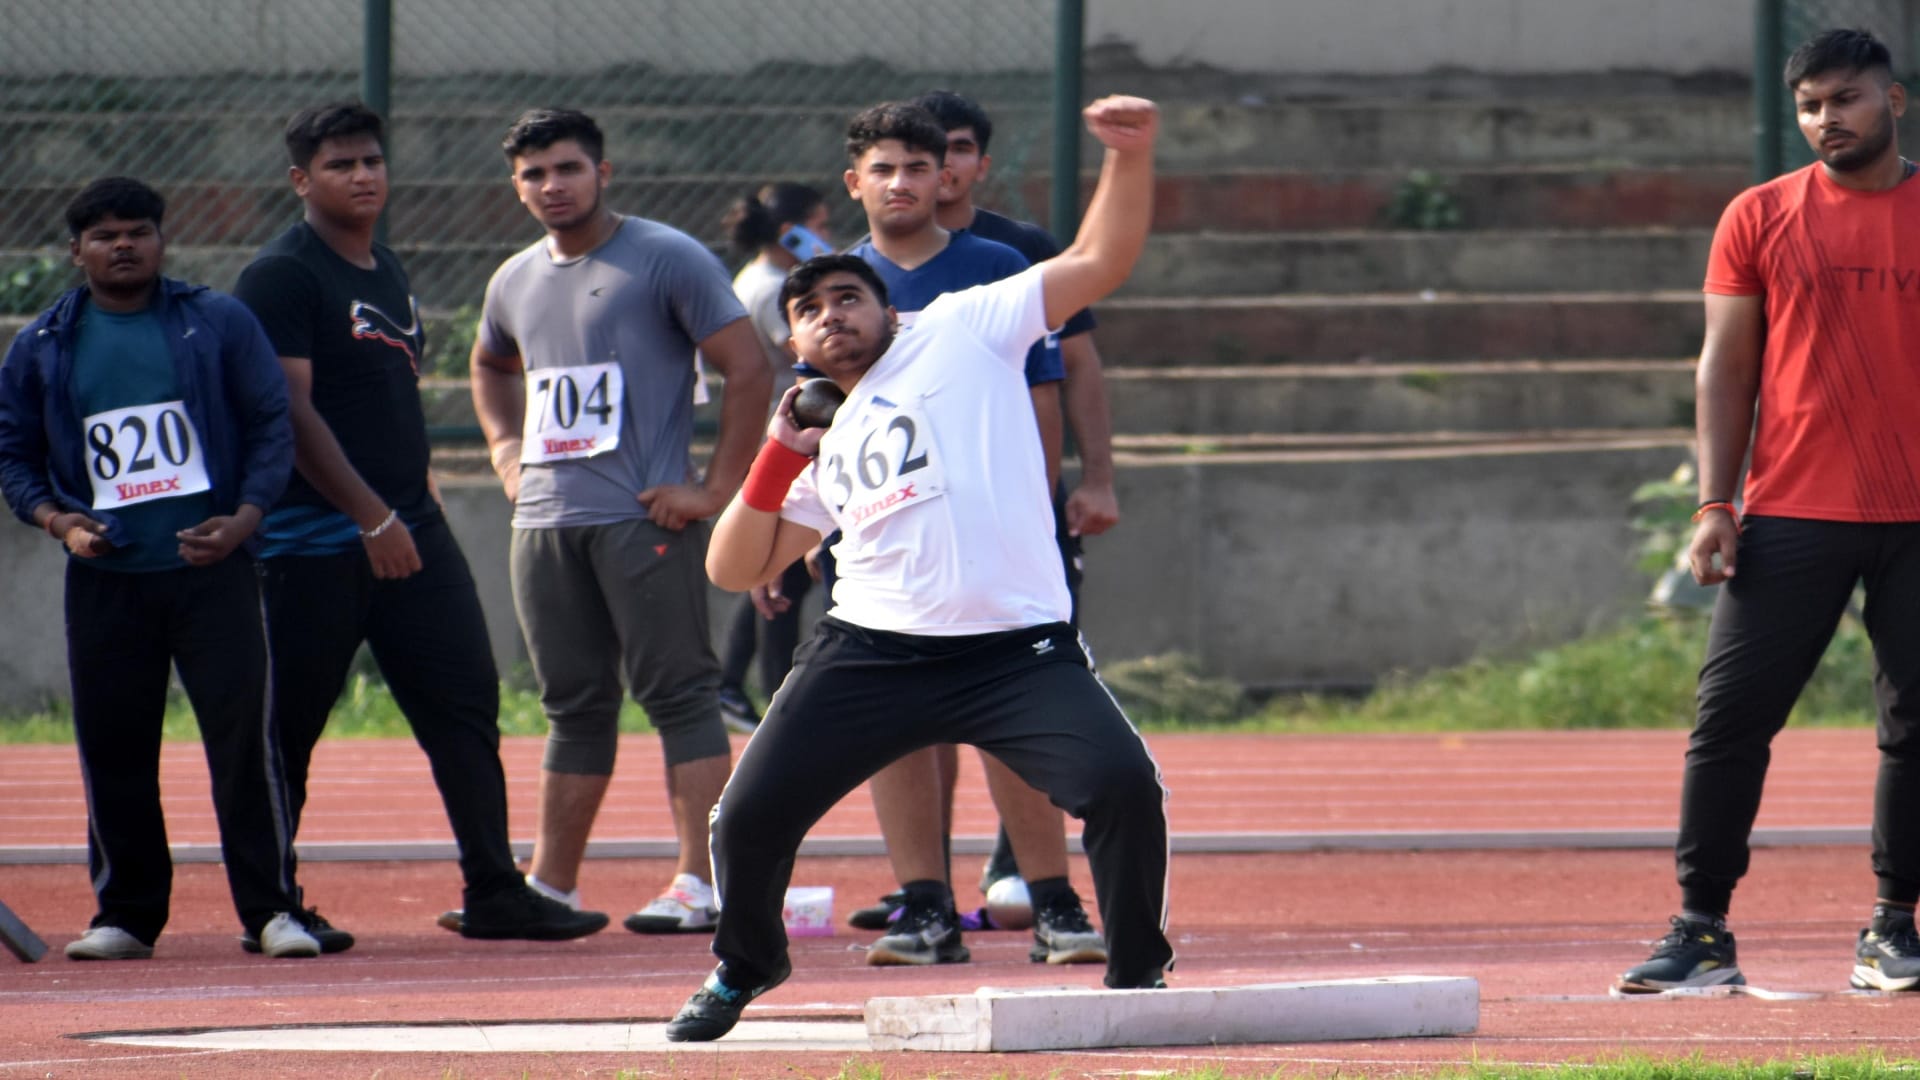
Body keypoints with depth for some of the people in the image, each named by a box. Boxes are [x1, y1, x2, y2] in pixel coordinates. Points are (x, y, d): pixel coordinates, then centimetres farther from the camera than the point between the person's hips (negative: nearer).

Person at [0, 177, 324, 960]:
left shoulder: (218, 324, 5)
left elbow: (271, 425, 5)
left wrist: (245, 517, -8)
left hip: (211, 571, -2)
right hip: (105, 581, 2)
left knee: (243, 736, -9)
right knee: (112, 750, 3)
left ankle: (273, 909, -6)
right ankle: (126, 916, 13)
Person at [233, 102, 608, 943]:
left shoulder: (386, 271, 17)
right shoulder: (282, 275, -9)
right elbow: (289, 411, -16)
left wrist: (415, 499, 18)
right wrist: (371, 516, -21)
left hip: (412, 530, 8)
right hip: (315, 543, -8)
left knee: (466, 707, 2)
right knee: (289, 726, 0)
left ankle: (495, 892, 4)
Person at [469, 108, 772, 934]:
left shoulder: (666, 260, -5)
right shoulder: (515, 283, 15)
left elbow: (749, 369, -8)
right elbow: (491, 365, 37)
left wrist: (717, 490, -12)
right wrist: (505, 447, 20)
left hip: (643, 519, -7)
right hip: (544, 521, 7)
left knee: (679, 695, -7)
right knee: (573, 707, 11)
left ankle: (701, 885, -11)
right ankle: (549, 888, 15)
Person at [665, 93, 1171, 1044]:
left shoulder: (959, 333, 11)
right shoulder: (825, 445, 22)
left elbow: (1097, 263, 6)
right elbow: (733, 568, 20)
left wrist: (1130, 157, -9)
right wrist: (780, 457, 8)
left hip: (1019, 649, -3)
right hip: (870, 654, 4)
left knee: (1125, 787, -23)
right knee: (749, 815, -3)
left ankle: (1136, 972, -1)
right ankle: (745, 964, 26)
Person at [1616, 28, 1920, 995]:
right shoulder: (1761, 218, 7)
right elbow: (1727, 365, 7)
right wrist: (1716, 503, -1)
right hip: (1791, 517, 0)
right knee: (1731, 717, -5)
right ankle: (1701, 933, 0)